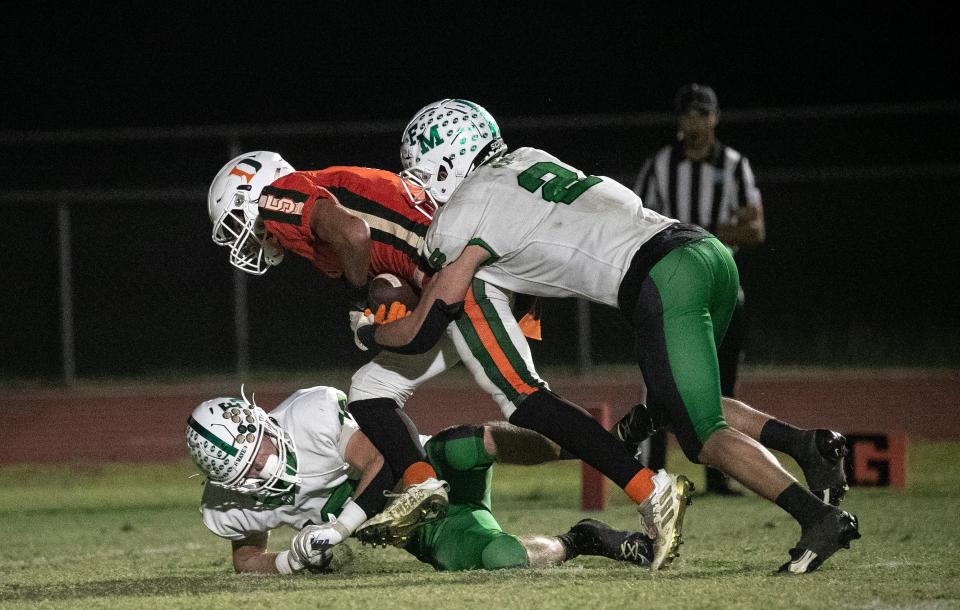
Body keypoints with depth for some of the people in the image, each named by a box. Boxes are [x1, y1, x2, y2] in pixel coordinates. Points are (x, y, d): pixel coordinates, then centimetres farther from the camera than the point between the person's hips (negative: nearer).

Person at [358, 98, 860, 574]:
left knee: (702, 436, -3)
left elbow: (421, 330, 6)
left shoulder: (464, 216, 2)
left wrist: (367, 334, 28)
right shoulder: (527, 160, 24)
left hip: (665, 282, -8)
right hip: (710, 253, 8)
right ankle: (805, 443, 8)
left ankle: (819, 517, -17)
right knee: (672, 409, 23)